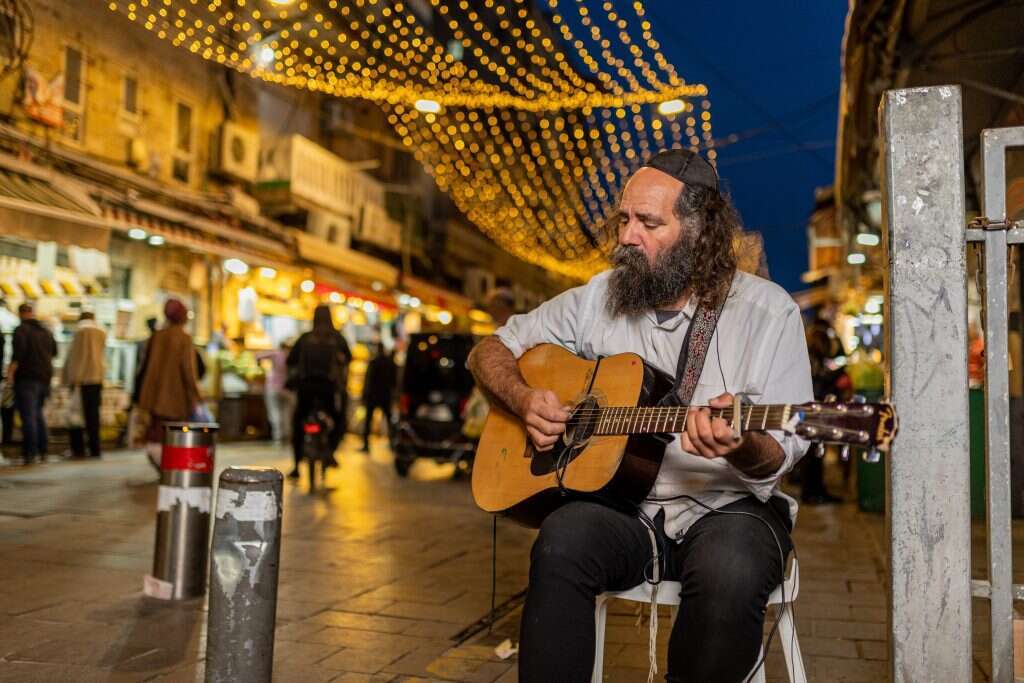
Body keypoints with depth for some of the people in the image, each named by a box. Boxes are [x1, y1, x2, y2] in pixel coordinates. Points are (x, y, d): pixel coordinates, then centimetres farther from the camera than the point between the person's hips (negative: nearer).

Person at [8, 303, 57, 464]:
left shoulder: (21, 330, -8)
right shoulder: (46, 331, 13)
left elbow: (19, 349, -24)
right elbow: (54, 351, 21)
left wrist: (12, 367, -23)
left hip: (26, 378, -7)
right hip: (44, 377, 7)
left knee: (28, 416, -7)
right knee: (38, 413, 19)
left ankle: (30, 453, -11)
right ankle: (43, 451, 19)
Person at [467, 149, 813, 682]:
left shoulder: (768, 311, -3)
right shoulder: (598, 298, 6)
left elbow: (779, 455, -6)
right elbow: (489, 351, 14)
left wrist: (740, 448, -30)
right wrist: (524, 398, -7)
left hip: (726, 507, -1)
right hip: (621, 505, 2)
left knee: (730, 568, -35)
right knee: (564, 536, -32)